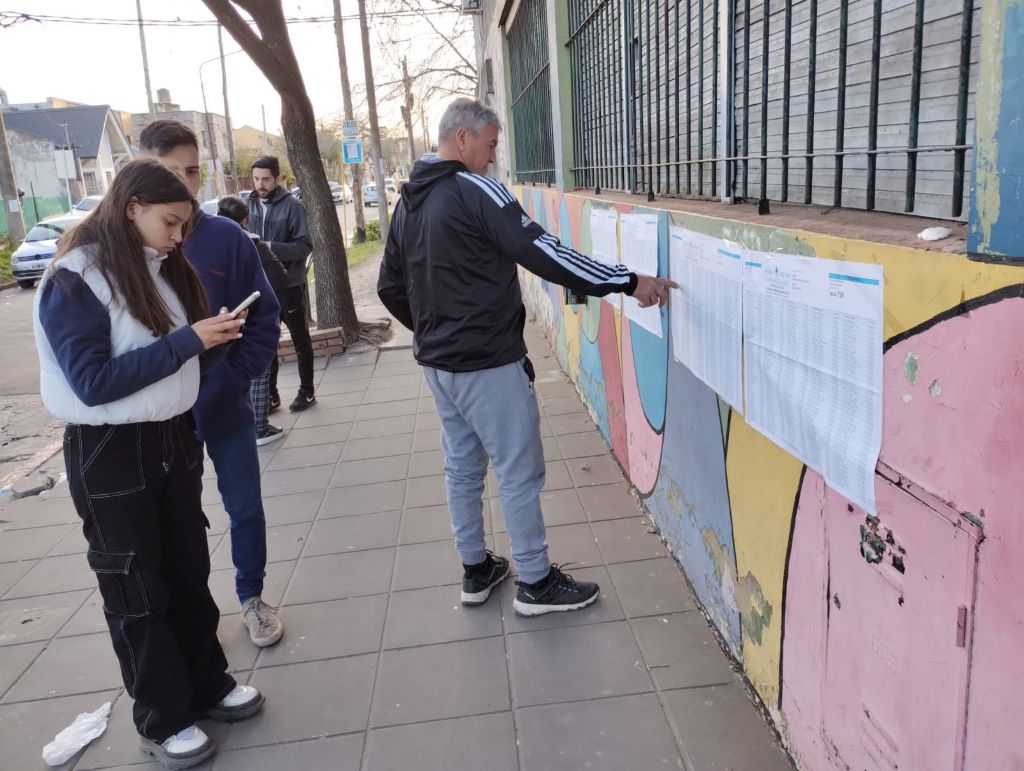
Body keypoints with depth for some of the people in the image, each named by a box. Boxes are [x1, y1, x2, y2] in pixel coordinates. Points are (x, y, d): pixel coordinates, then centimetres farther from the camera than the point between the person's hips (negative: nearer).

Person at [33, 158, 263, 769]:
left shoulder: (161, 268, 6)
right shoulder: (74, 282, -15)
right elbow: (94, 382, -23)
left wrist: (213, 339, -2)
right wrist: (187, 341, -25)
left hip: (174, 440, 7)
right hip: (111, 455, -7)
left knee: (189, 571, 17)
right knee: (135, 589, 8)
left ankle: (209, 685, 35)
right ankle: (163, 720, 24)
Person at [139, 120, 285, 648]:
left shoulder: (228, 238, -7)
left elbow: (265, 317, -3)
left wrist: (236, 378, -13)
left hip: (225, 406, 1)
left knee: (245, 507, 12)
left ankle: (252, 598, 34)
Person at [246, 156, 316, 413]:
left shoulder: (292, 206, -11)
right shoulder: (251, 205, 5)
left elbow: (304, 245, -15)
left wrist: (271, 247, -26)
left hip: (289, 283, -5)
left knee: (300, 339, 9)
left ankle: (306, 391, 21)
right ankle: (270, 394, 22)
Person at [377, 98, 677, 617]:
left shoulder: (408, 202, 10)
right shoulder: (475, 191, -16)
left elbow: (390, 287, 15)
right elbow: (543, 253, -22)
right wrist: (627, 282, -19)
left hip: (438, 362, 9)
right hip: (488, 363, -9)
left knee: (462, 466, 16)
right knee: (520, 471, 2)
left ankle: (476, 571, 28)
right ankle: (536, 583, 13)